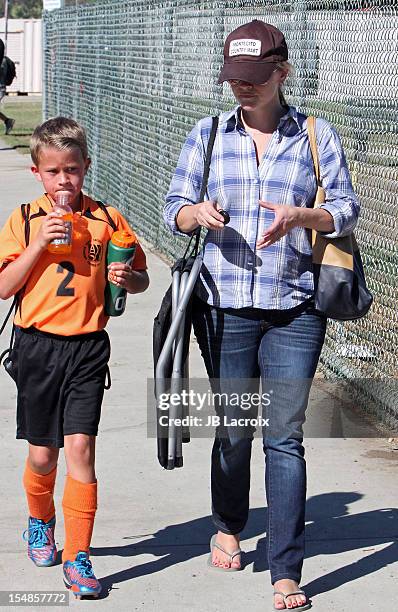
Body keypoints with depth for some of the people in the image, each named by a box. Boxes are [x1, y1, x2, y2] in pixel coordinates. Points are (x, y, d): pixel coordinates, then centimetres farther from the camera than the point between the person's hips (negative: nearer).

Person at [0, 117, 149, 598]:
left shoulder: (107, 220, 2)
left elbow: (141, 280, 11)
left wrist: (127, 278, -12)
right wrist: (39, 243, -15)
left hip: (88, 347, -1)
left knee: (80, 447, -10)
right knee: (42, 454, 9)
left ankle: (78, 557, -4)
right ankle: (40, 522, 40)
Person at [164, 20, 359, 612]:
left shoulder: (317, 137, 3)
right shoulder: (207, 136, 7)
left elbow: (346, 210, 4)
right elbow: (174, 207, 10)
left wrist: (299, 216, -17)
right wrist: (197, 213, -14)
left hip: (295, 308, -1)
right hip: (225, 307, 2)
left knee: (285, 438, -5)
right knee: (233, 429, 11)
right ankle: (227, 528, 38)